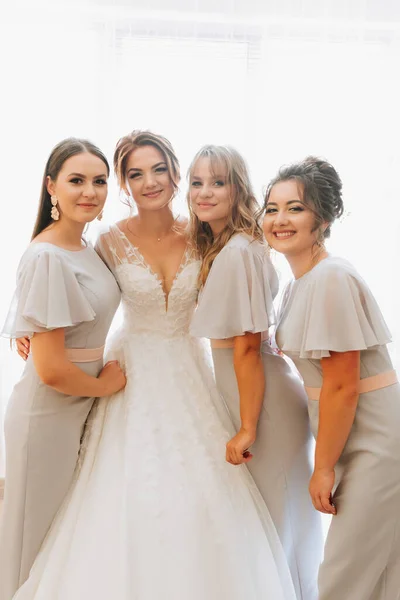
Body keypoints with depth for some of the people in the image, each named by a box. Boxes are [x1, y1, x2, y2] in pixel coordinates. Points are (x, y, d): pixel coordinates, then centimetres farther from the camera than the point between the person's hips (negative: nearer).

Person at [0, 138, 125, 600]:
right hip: (48, 416, -8)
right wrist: (104, 385, -9)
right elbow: (52, 371, -24)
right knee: (43, 541, 11)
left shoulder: (84, 248, 4)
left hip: (80, 407, 8)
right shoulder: (47, 257, -22)